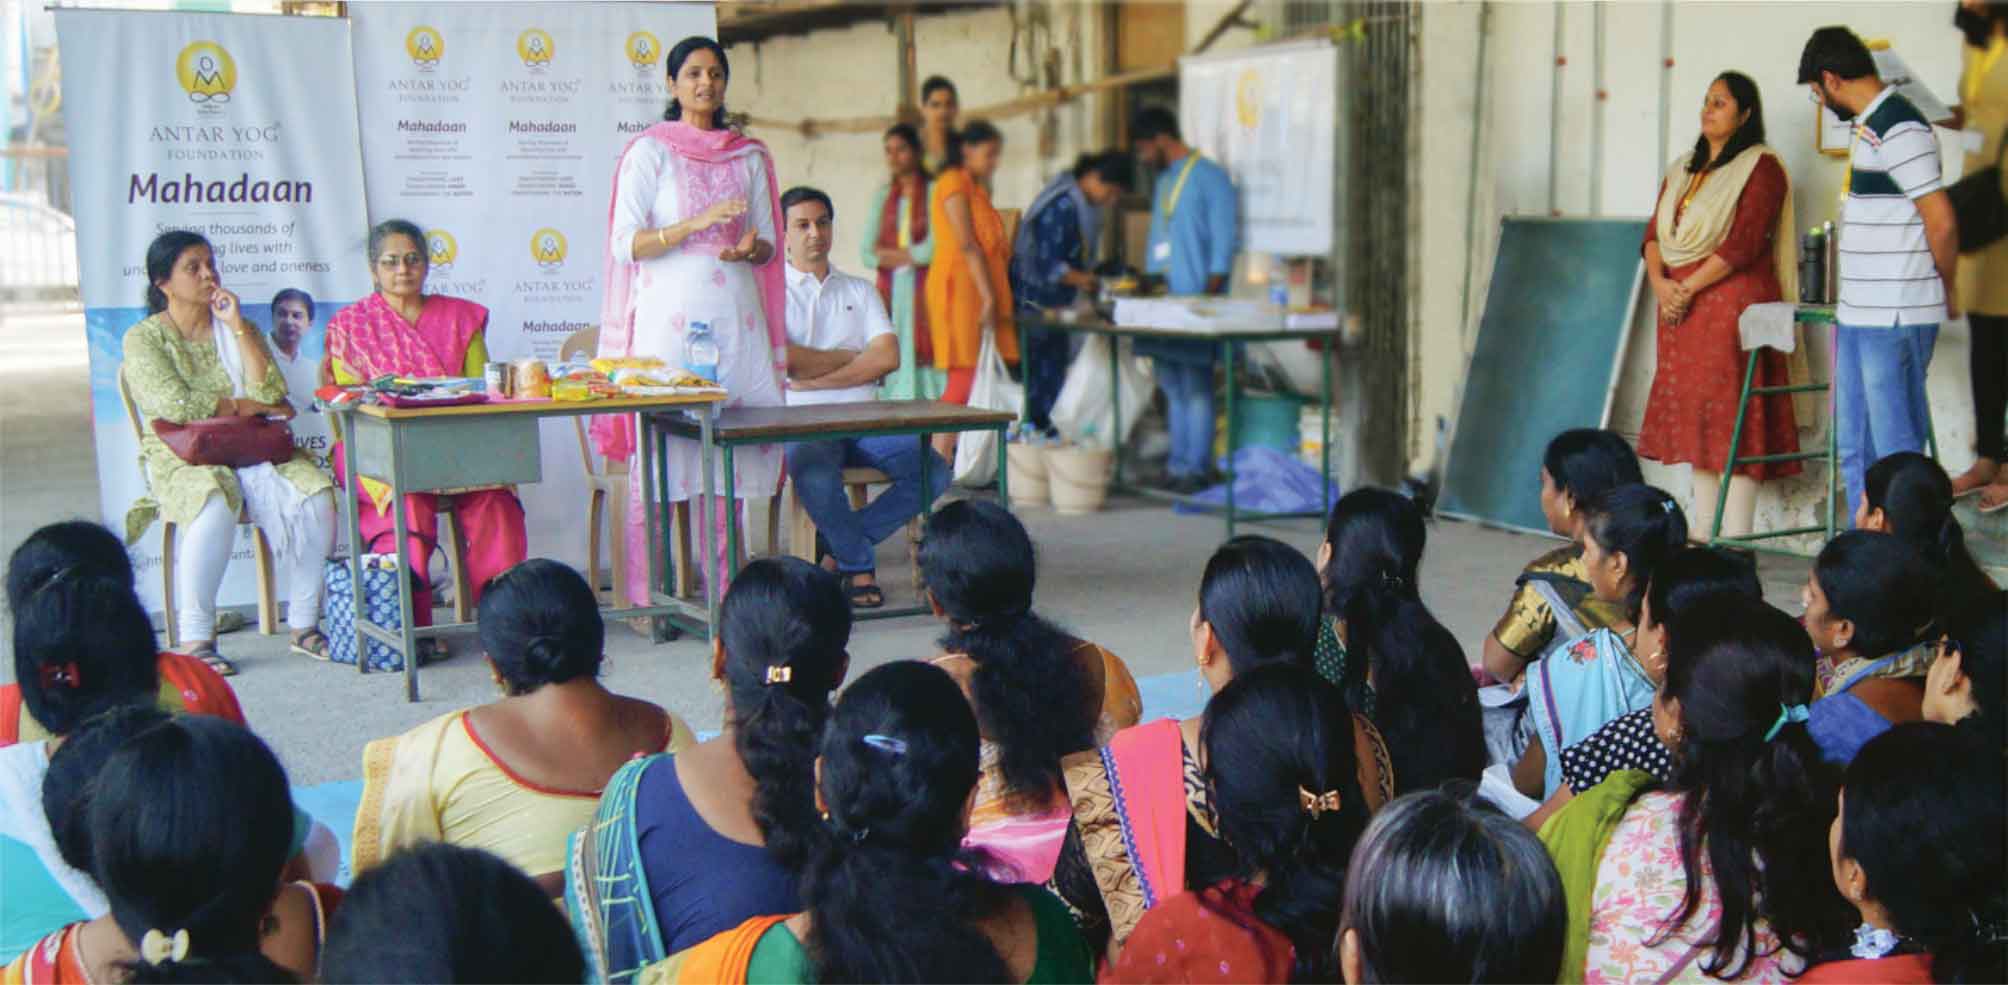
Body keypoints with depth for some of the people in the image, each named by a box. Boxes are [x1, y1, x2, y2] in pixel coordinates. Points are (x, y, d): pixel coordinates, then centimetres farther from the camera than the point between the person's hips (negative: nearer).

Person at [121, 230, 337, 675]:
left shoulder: (236, 328, 15)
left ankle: (304, 624, -15)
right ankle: (195, 638, -28)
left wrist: (238, 325, -6)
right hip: (181, 455, -4)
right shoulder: (143, 338, 3)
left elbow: (269, 392, -2)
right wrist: (252, 407, -7)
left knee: (314, 495, -26)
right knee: (215, 504, -38)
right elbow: (175, 405, -13)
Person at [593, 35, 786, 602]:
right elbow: (626, 243, -6)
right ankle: (644, 596, -3)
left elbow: (770, 245, 17)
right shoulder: (650, 151, 3)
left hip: (736, 316, 4)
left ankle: (723, 588, 8)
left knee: (729, 452, 2)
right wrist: (697, 224, -18)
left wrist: (749, 247, -6)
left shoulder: (749, 156, 15)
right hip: (670, 315, -4)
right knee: (658, 452, -7)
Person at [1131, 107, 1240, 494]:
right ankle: (1178, 463, 13)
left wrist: (1209, 294, -15)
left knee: (1195, 386, -7)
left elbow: (1226, 239, -10)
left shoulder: (1209, 177, -6)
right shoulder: (1162, 181, 20)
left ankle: (1198, 468, -5)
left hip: (1195, 301, -8)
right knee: (1172, 387, 8)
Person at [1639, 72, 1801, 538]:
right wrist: (1659, 281, -7)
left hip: (1732, 299, -7)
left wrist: (1688, 287, -15)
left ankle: (1735, 541, -9)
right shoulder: (1683, 169, 18)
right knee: (1694, 417, 7)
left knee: (1732, 417, -9)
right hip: (1680, 305, 7)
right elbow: (1655, 230, 11)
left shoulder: (1761, 167, -5)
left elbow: (1744, 243, -14)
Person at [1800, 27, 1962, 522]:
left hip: (1895, 316, -10)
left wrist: (1946, 291, -2)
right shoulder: (1873, 125, 15)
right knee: (1854, 447, 15)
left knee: (1895, 448, -4)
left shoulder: (1899, 129, -15)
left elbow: (1940, 222, -17)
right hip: (1859, 314, 10)